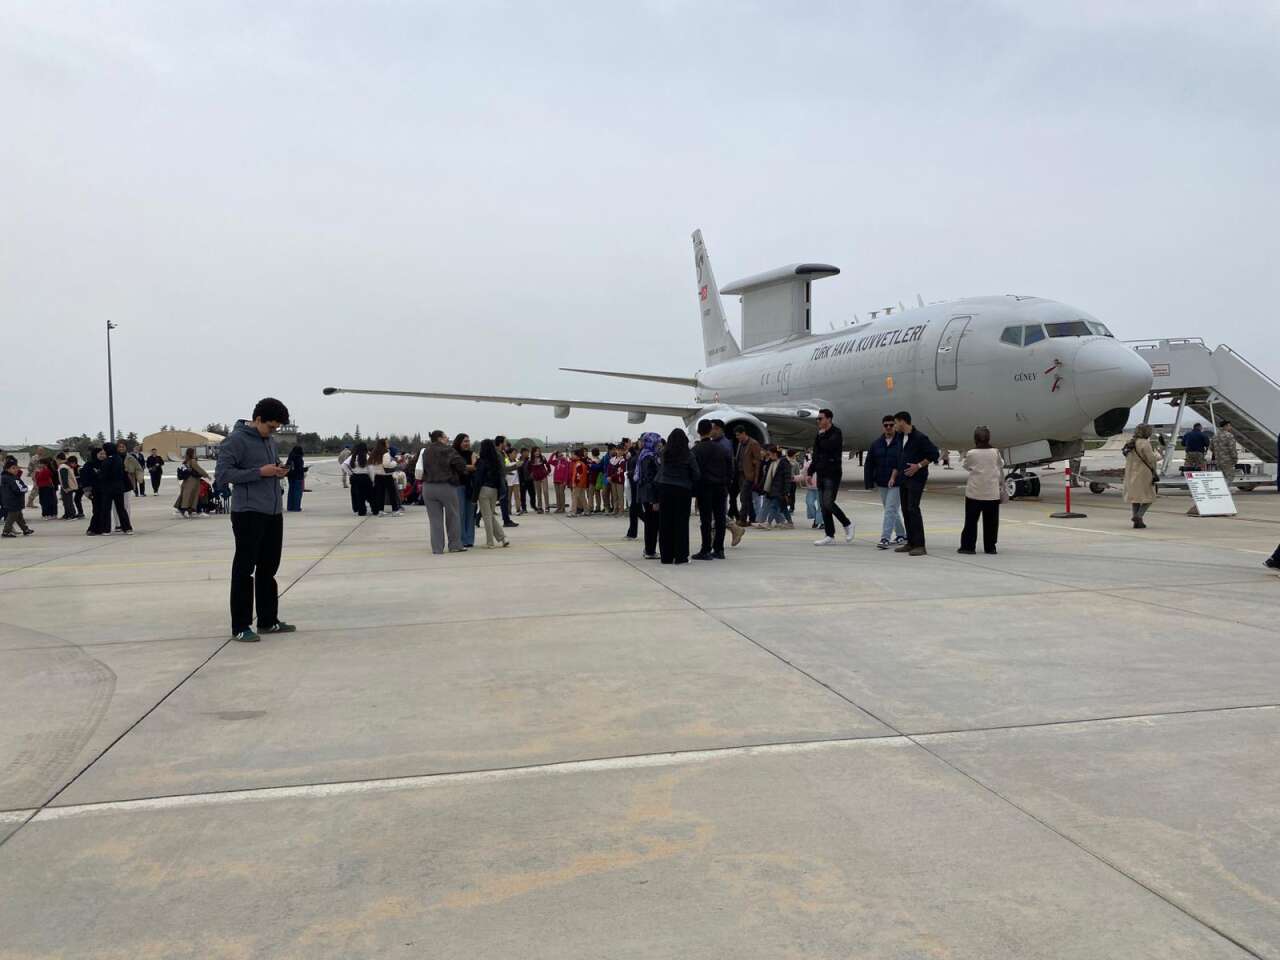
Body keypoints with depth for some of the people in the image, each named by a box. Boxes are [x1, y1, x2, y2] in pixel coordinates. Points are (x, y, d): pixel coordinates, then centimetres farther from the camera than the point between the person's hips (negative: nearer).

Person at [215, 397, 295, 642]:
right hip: (249, 513, -8)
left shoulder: (269, 440, 15)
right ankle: (240, 626, 3)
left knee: (268, 568, 13)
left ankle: (268, 620, 23)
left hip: (273, 513, 8)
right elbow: (222, 474, -14)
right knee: (244, 569, -3)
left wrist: (279, 471, 4)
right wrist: (260, 472, -19)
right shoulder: (236, 440, -9)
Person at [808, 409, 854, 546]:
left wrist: (822, 435, -10)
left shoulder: (836, 433, -8)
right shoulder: (820, 435, 16)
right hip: (821, 474, 8)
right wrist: (810, 472, 16)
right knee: (823, 505, 5)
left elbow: (828, 446, -26)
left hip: (833, 474, -8)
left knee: (828, 503, -13)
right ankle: (829, 536, 9)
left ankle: (847, 524, 9)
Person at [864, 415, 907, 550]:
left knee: (890, 510, -10)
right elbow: (868, 465, 8)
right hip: (882, 484, 5)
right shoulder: (876, 444, 5)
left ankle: (885, 539, -10)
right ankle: (901, 535, 30)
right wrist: (870, 483, 4)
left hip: (897, 484, -5)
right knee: (892, 511, 15)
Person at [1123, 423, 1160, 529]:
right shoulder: (1144, 443, -14)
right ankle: (1139, 515, -17)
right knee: (1149, 497, 1)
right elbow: (1151, 459, -13)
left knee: (1135, 497, 12)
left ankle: (1137, 522, 11)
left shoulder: (1130, 444, 12)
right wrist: (1155, 473, -4)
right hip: (1143, 474, -8)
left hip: (1131, 474, 8)